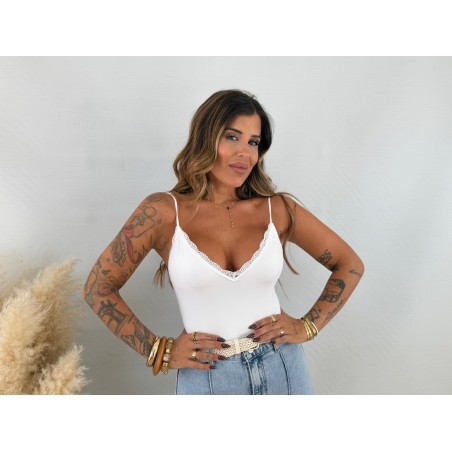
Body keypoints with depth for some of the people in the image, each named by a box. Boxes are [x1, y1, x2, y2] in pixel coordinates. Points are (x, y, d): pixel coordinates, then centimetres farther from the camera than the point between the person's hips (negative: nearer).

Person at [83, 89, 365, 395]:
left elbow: (350, 265, 5)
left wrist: (308, 326, -3)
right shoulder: (164, 211, -10)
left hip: (282, 369, 3)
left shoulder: (277, 208, -4)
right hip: (206, 377, -2)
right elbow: (99, 288, -6)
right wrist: (160, 351, -8)